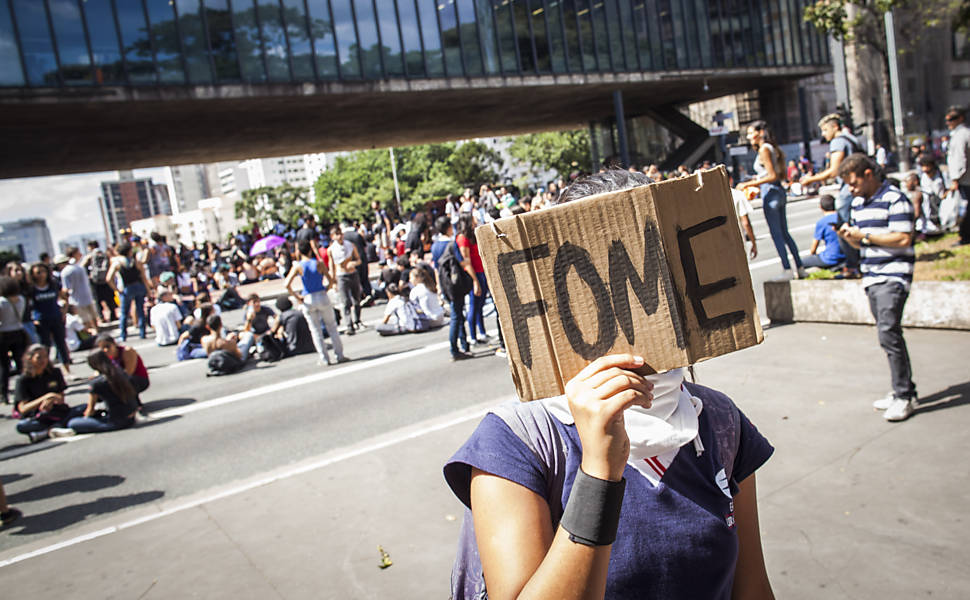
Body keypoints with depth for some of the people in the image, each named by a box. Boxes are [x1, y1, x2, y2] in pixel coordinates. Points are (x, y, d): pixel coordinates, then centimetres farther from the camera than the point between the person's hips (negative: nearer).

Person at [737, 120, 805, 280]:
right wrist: (757, 181, 20)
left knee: (776, 234, -3)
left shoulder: (764, 149, -13)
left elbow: (772, 176, -18)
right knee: (784, 233, 14)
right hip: (779, 191, 9)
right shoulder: (773, 148, 14)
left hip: (770, 192, -9)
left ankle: (787, 270, 0)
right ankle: (800, 267, 17)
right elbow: (781, 174, 17)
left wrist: (749, 184, -17)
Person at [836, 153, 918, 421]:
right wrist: (848, 236, -1)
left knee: (888, 332, -16)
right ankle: (902, 390, 22)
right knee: (887, 334, 12)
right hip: (871, 277, 8)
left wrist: (866, 236, -15)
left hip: (893, 275, -8)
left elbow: (903, 239, -16)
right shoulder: (857, 203, 15)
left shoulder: (895, 199, -10)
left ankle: (904, 396, -8)